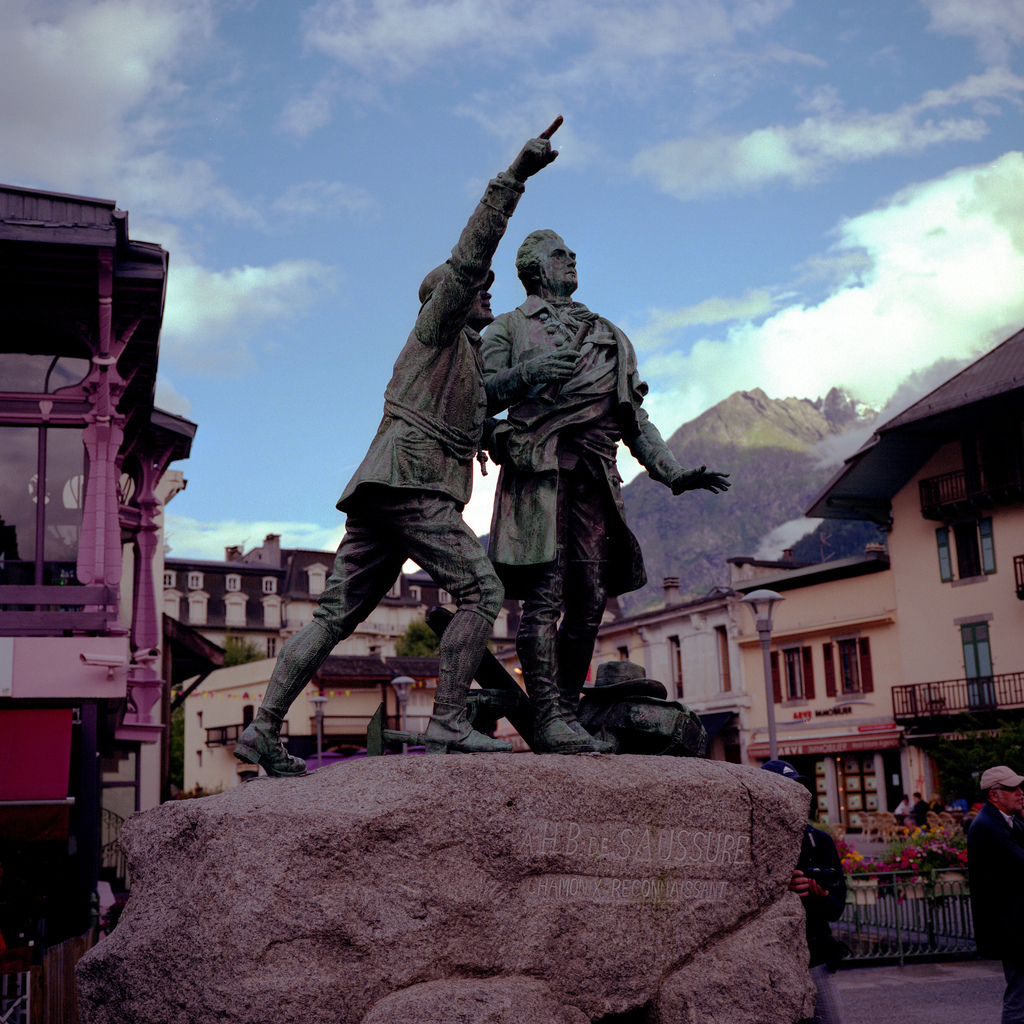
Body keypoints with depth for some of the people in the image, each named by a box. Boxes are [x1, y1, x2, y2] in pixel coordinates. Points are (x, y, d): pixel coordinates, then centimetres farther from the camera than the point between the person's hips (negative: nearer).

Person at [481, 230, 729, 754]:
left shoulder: (609, 337, 28)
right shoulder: (510, 327, 17)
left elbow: (635, 418, 23)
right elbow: (481, 397, 3)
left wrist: (673, 473, 10)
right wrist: (526, 373, -17)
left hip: (594, 475, 5)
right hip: (539, 466, -4)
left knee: (589, 601, -1)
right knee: (545, 594, -13)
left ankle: (566, 714, 5)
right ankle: (548, 717, -15)